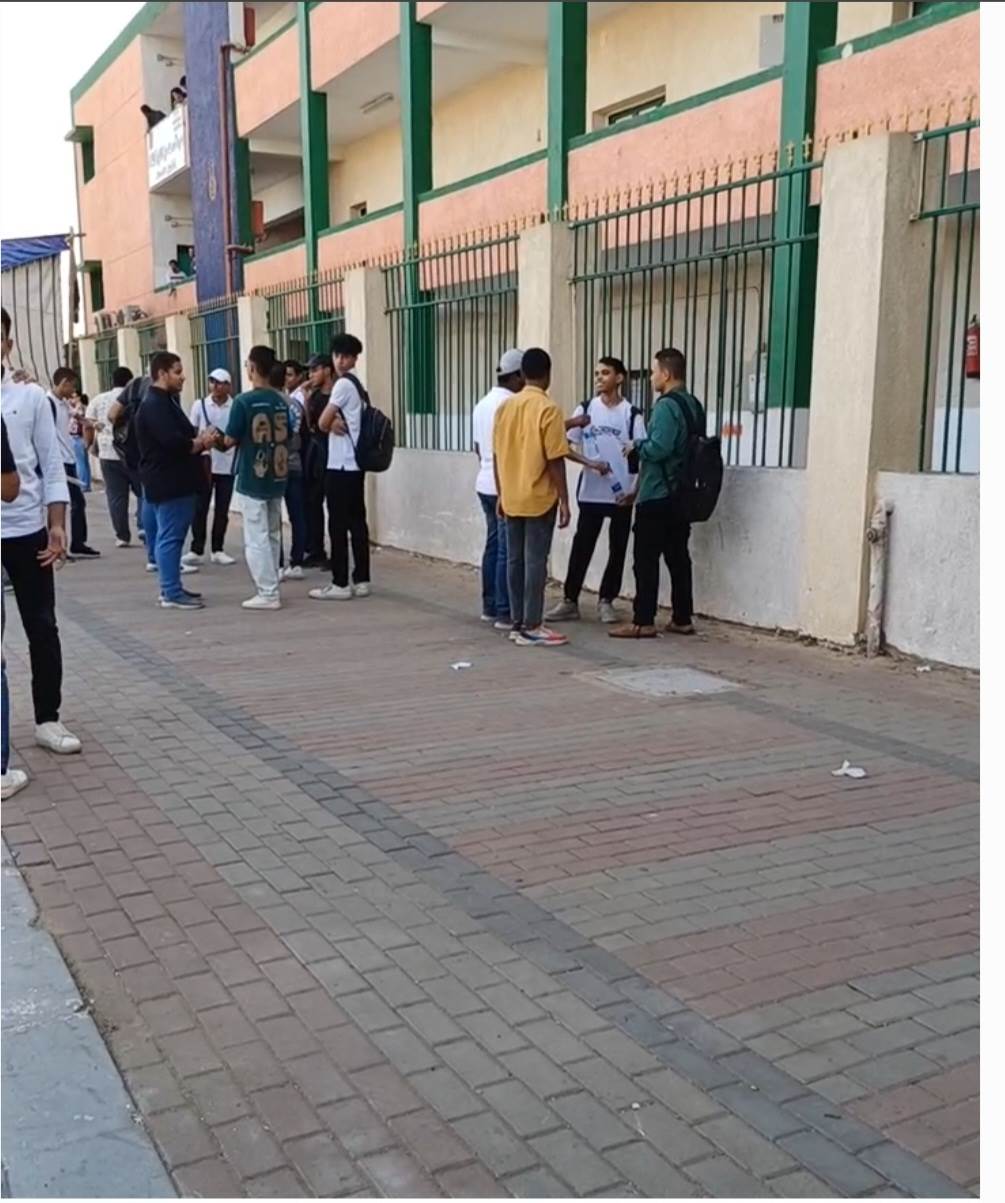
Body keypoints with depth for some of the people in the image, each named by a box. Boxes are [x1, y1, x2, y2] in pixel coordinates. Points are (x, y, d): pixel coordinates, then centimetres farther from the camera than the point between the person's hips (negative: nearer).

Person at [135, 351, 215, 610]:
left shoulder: (166, 401, 17)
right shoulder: (154, 405, -16)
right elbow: (174, 443, -25)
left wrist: (199, 440, 0)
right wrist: (202, 442, -9)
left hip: (174, 480, 11)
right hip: (168, 482, -11)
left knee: (169, 536, 14)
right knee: (170, 537, -7)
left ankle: (171, 588, 21)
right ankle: (172, 593, -4)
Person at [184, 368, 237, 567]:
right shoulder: (199, 405, 1)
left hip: (227, 465, 0)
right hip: (203, 464, 0)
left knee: (222, 510, 7)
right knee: (200, 508, 1)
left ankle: (217, 550, 16)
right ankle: (197, 550, 7)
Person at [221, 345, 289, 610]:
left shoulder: (244, 401, -13)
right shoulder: (281, 401, 3)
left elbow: (230, 441, -9)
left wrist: (223, 439, 12)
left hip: (252, 480, -6)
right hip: (276, 478, 6)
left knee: (256, 539, 0)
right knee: (272, 536, 15)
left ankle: (267, 594, -1)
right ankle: (271, 589, 21)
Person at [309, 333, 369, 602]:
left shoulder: (343, 384, -12)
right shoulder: (356, 385, 18)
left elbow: (322, 423, -12)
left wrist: (332, 425, 9)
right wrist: (336, 424, -6)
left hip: (341, 465, -9)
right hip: (355, 464, 9)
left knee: (338, 525, -5)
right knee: (357, 522, 8)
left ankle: (340, 584, -2)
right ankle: (361, 581, 11)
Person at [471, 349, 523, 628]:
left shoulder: (482, 403, 14)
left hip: (485, 484, 9)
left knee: (493, 545, 14)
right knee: (508, 550, -5)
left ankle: (489, 607, 19)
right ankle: (505, 613, -3)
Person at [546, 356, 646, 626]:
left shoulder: (631, 414, -1)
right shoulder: (585, 409, 4)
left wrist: (636, 490, -11)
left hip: (622, 494, -1)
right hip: (591, 492, 1)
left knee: (617, 550, 6)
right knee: (581, 547, 2)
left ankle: (606, 601, 17)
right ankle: (569, 601, 8)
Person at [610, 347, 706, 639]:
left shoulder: (666, 406, -15)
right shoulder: (694, 405, 14)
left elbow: (658, 448, -25)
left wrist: (636, 446, -5)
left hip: (656, 496, -9)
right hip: (681, 494, 9)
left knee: (646, 559, -4)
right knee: (678, 557, 11)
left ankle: (643, 622, -3)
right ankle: (682, 619, 14)